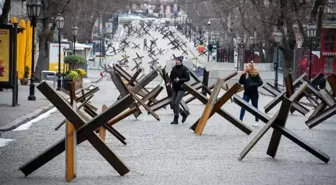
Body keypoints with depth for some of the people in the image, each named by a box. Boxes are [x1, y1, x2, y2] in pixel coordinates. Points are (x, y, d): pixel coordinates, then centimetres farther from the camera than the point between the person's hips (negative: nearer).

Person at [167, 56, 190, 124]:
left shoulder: (185, 69, -10)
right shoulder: (174, 68, 7)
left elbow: (188, 78, -13)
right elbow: (171, 76, 17)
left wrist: (179, 80, -24)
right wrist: (170, 82, -2)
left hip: (181, 88, -7)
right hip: (175, 88, 7)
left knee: (176, 103, -16)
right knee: (173, 104, 5)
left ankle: (176, 119, -11)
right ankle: (184, 114, 25)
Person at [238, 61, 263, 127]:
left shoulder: (255, 74, -10)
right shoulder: (245, 74, 3)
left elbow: (260, 82, -13)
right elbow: (240, 82, -2)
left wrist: (253, 85, -22)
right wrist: (243, 74, -11)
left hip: (254, 93, -4)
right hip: (246, 93, 4)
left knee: (255, 107, 8)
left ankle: (256, 121, 20)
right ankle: (240, 120, -3)